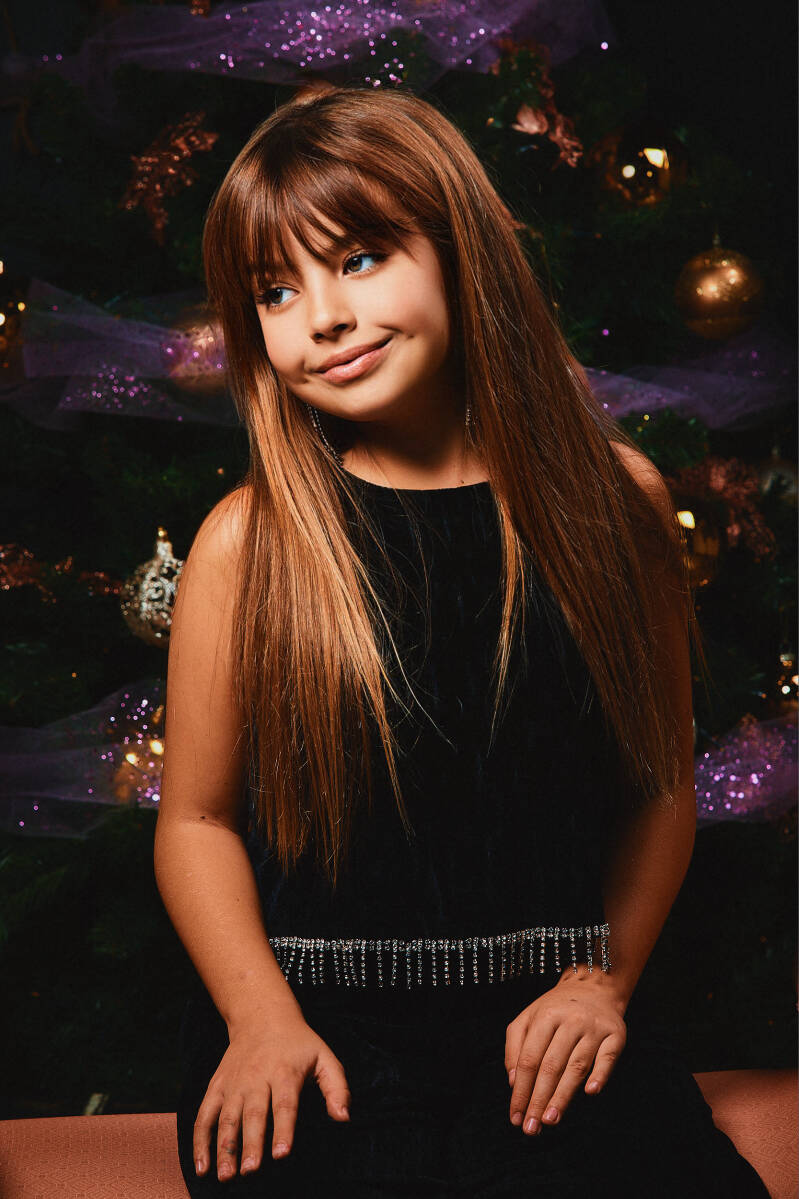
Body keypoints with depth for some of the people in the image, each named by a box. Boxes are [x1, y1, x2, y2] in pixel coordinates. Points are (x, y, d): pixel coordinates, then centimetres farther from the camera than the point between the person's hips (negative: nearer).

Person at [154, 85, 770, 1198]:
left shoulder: (616, 497, 3)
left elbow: (663, 783, 11)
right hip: (318, 1029, -1)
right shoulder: (248, 542, -2)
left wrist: (604, 978, -1)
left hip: (545, 1018, 2)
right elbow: (198, 819, 4)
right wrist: (263, 1019, -9)